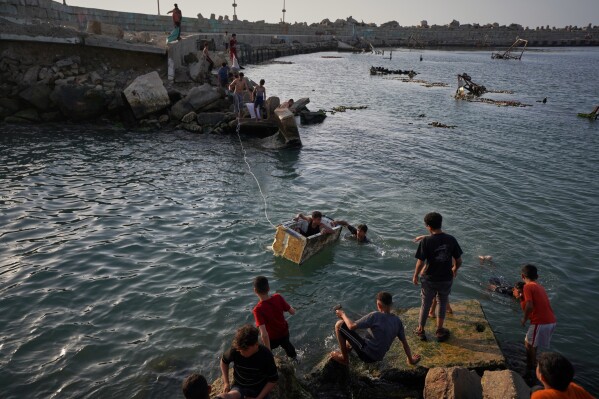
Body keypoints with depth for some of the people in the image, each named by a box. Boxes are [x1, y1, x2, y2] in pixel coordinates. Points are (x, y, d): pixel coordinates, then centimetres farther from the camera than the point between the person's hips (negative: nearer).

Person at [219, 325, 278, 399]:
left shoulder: (266, 356, -21)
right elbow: (224, 361, 7)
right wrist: (226, 382, 1)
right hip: (239, 386, 0)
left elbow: (273, 380, -9)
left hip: (258, 389, 0)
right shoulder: (234, 350, -18)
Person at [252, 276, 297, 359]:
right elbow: (293, 312, -11)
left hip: (272, 338, -5)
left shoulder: (258, 309, -35)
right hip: (284, 333, 5)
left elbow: (264, 334, -37)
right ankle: (294, 356, 65)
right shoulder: (278, 298, -24)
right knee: (286, 344, 38)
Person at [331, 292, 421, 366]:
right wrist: (411, 360, 22)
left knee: (339, 325, -6)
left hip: (367, 354, -8)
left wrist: (343, 314, -3)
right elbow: (405, 342, 7)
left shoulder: (375, 316, -21)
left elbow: (352, 326, -21)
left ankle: (344, 358, 6)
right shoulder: (397, 321, -1)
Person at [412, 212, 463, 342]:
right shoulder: (451, 240, -9)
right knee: (442, 304, 22)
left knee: (425, 305, 16)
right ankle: (439, 331, 34)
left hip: (430, 279, -2)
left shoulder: (426, 241, -19)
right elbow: (459, 261, -2)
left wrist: (415, 276, 0)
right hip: (446, 279, 2)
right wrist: (455, 269, 19)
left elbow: (420, 262, -17)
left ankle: (420, 330, 32)